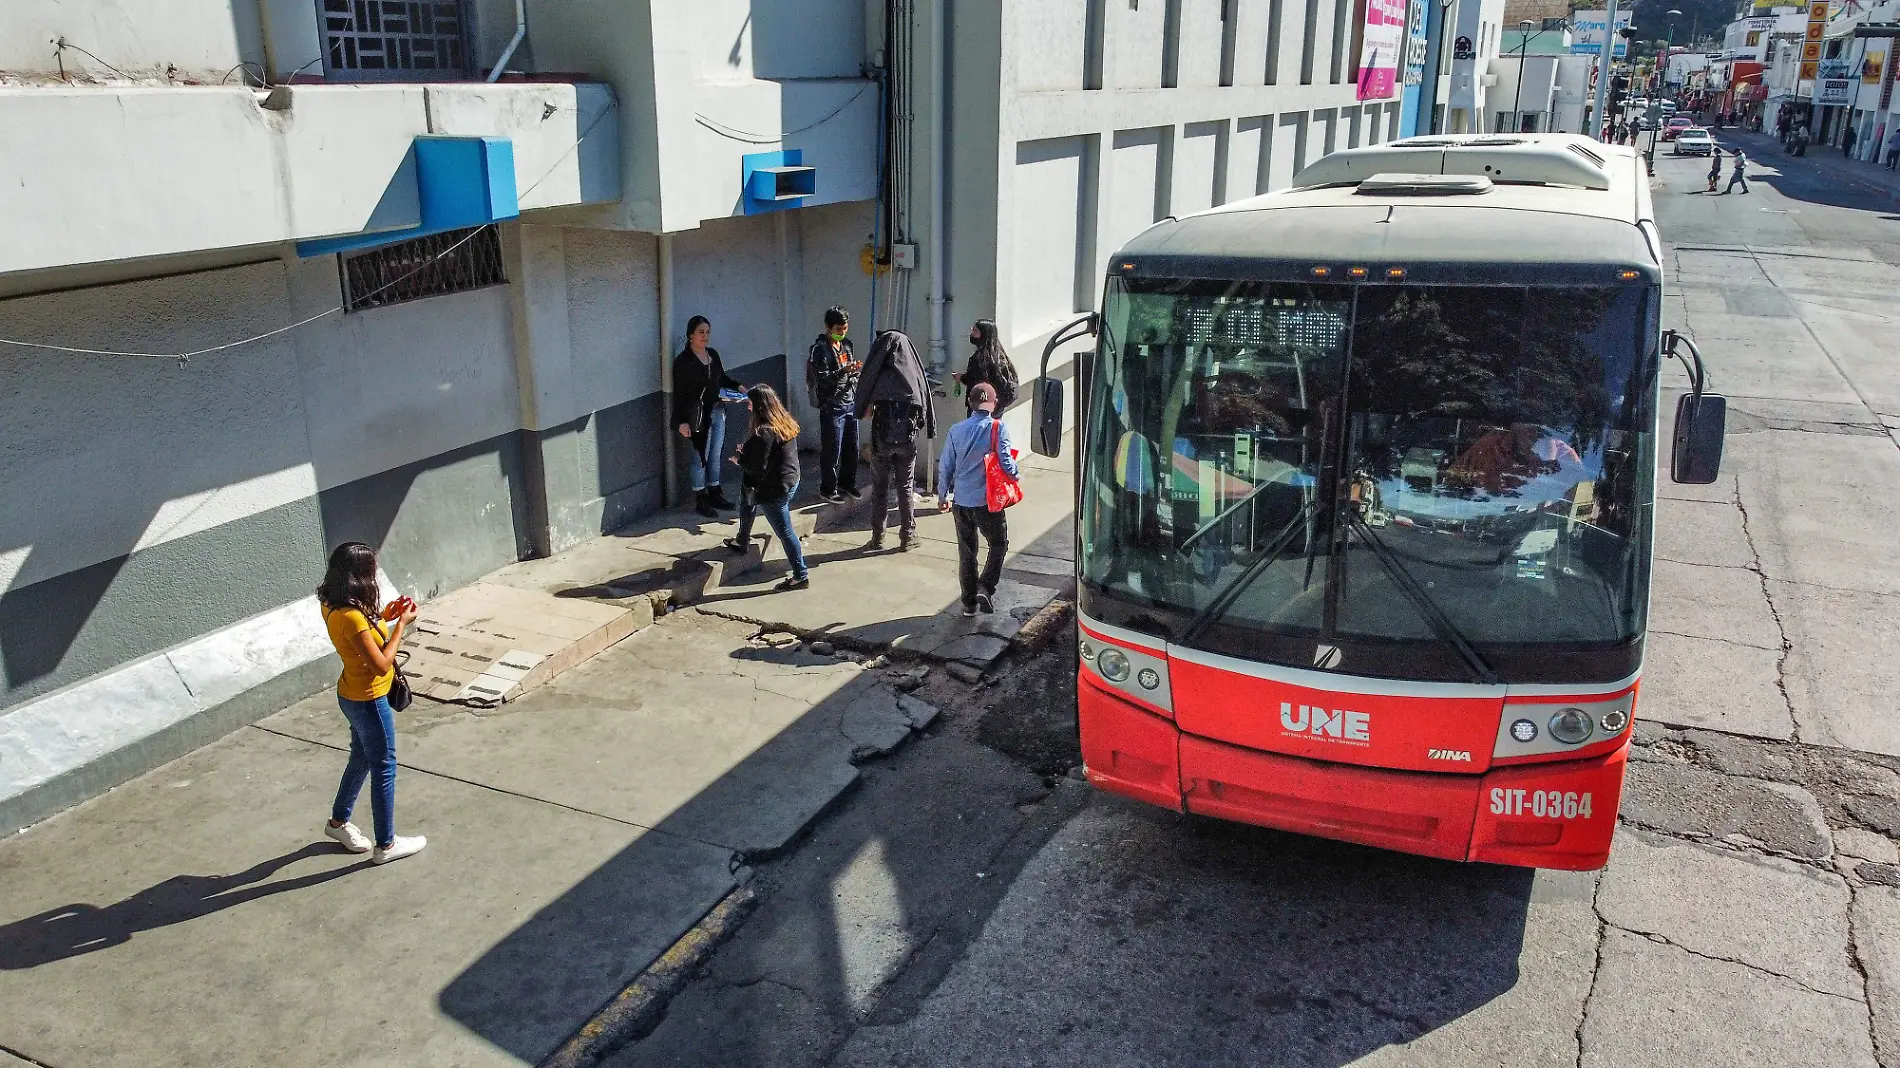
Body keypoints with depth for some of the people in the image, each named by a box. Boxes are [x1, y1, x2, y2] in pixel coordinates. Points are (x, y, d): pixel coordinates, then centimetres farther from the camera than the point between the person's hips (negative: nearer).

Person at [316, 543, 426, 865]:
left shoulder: (333, 605, -3)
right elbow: (381, 664, -28)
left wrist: (383, 617, 3)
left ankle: (339, 821, 46)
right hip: (369, 701, -9)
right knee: (384, 769, 6)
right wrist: (401, 624, -21)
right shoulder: (351, 617, -32)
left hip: (352, 695, 9)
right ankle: (387, 844, 19)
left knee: (361, 758, 27)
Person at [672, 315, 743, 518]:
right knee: (700, 456, 1)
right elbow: (679, 393, -13)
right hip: (698, 415, -7)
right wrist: (682, 421, -16)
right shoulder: (683, 360, -13)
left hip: (717, 411, 7)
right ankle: (700, 500, 10)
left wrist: (737, 385, 4)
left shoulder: (713, 354, 7)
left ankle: (715, 493, 27)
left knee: (715, 455, 15)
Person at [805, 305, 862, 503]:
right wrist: (843, 371, -26)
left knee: (851, 449, 12)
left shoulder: (846, 345, 13)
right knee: (831, 451, -2)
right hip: (831, 406, -7)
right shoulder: (820, 349, -10)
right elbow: (821, 379, -16)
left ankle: (847, 484, 27)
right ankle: (827, 490, 10)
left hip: (850, 404, 7)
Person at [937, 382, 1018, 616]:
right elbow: (1006, 462, -14)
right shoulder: (998, 428, -12)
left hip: (961, 500, 4)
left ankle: (969, 602, 19)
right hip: (987, 500, -3)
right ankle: (985, 588, 0)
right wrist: (1015, 476, 8)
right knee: (999, 544, 16)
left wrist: (942, 496, 16)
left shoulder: (956, 430, 0)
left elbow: (945, 467, 4)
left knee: (966, 551, 13)